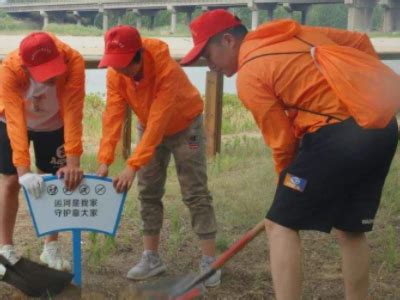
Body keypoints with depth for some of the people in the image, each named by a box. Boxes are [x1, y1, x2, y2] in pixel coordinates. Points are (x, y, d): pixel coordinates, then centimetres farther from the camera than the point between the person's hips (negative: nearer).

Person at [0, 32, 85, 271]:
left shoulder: (74, 62, -37)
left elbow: (73, 112, -39)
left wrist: (73, 162, -44)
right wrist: (23, 170, -50)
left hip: (53, 124, 1)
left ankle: (52, 247, 16)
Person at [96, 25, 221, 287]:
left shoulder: (167, 69, -37)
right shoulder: (115, 73, -20)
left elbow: (158, 121, -40)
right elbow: (113, 115, -23)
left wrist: (133, 166, -42)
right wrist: (105, 160, -33)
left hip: (185, 127, -5)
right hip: (149, 128, 5)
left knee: (196, 193, -7)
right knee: (148, 193, 4)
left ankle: (210, 261, -3)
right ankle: (152, 258, 13)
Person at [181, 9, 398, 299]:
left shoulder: (249, 75, -3)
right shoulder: (296, 33, 18)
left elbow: (282, 140, 1)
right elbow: (360, 41, 22)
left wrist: (287, 179, 18)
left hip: (337, 134, -8)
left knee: (280, 225, 3)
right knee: (351, 230, 18)